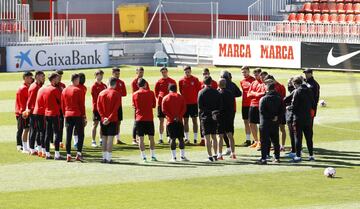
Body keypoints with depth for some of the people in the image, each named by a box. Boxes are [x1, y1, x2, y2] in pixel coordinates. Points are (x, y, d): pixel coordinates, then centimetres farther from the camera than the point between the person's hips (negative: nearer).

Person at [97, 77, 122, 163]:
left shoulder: (101, 93, 7)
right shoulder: (117, 94, -7)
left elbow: (98, 107, 1)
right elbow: (116, 108, -13)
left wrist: (103, 117, -6)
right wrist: (109, 119, -13)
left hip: (103, 120, 4)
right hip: (113, 120, -4)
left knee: (104, 138, 11)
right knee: (110, 138, -3)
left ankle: (104, 157, 12)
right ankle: (109, 158, -6)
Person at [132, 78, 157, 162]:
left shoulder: (135, 94, 1)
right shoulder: (151, 93, -1)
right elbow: (154, 105, 8)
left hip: (139, 119, 0)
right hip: (149, 119, 0)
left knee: (141, 138, 1)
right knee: (151, 138, 9)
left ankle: (143, 157, -3)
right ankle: (153, 156, 10)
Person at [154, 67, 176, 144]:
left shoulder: (172, 81, 3)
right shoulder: (159, 82, 5)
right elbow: (156, 92, 10)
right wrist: (159, 98, -2)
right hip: (161, 103, 0)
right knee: (161, 121, 1)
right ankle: (161, 138, 4)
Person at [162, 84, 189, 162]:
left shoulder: (165, 98, 2)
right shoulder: (181, 97, 6)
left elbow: (164, 110, -7)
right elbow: (184, 108, -3)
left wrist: (172, 117, -9)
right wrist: (179, 117, -9)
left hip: (170, 121, -1)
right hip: (179, 121, 1)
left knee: (172, 139, -1)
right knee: (181, 138, 5)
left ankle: (174, 157, -2)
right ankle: (182, 156, 3)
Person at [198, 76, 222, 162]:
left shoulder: (201, 92, -8)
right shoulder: (216, 92, 4)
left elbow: (199, 106, -9)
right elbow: (220, 105, 5)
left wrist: (200, 116, -3)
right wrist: (217, 113, 10)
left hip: (205, 117, -4)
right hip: (214, 117, 4)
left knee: (207, 137, -2)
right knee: (214, 136, 14)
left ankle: (210, 156, -5)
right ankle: (215, 155, 16)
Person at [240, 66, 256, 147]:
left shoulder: (253, 80, -7)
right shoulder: (242, 81, 13)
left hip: (251, 104, -7)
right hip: (244, 104, 7)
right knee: (246, 121, 9)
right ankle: (248, 139, 15)